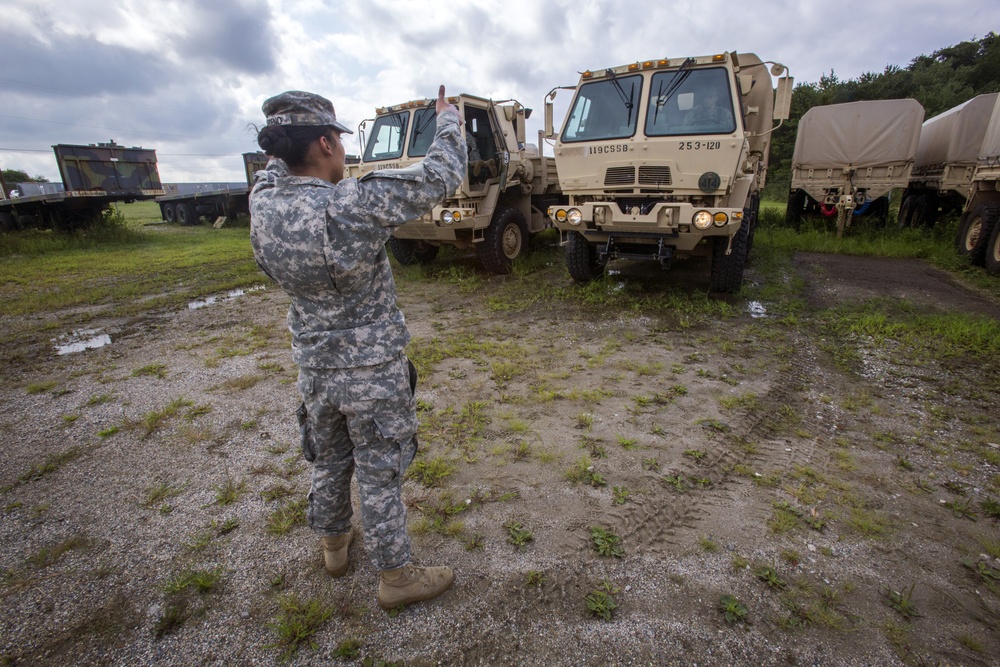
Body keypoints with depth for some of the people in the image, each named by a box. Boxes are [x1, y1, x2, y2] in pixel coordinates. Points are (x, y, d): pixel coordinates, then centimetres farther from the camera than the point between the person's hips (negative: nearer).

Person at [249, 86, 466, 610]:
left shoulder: (262, 203, -8)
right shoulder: (355, 206, -26)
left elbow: (277, 168, 18)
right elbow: (441, 175, -15)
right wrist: (448, 118, 3)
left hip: (314, 370, 6)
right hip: (372, 374, -6)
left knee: (328, 463, 25)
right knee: (379, 477, 10)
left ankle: (333, 545, 49)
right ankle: (395, 577, 30)